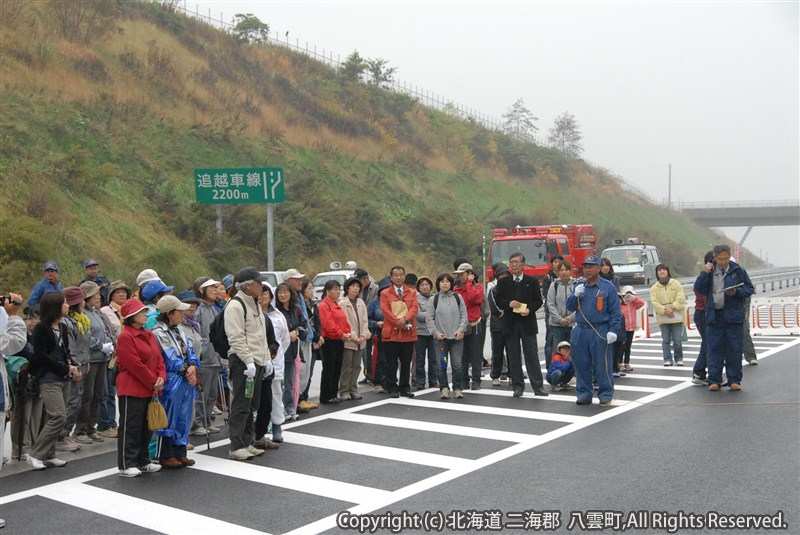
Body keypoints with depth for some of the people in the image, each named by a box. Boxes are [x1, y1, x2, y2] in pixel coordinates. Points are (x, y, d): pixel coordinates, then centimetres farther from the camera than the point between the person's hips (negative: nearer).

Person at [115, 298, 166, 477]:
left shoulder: (149, 335, 13)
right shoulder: (125, 337, -13)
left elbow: (159, 358, 11)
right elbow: (135, 365, -19)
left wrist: (161, 378, -7)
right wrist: (153, 382, -14)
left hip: (150, 389, 8)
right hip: (132, 390, -8)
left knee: (146, 427, 15)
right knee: (130, 427, -2)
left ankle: (143, 461, 25)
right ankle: (126, 465, 6)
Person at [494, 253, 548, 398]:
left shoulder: (532, 282, 6)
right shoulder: (503, 282, 9)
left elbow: (538, 301, 3)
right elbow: (498, 300, 4)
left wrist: (530, 309, -15)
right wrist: (509, 304, -15)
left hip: (527, 323, -2)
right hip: (510, 323, 2)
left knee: (531, 355, -2)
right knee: (513, 357, 4)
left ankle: (538, 386, 1)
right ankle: (517, 386, 12)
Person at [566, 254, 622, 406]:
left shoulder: (608, 287, -1)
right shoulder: (579, 287, 13)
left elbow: (615, 312, -4)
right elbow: (570, 307, 11)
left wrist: (613, 330, -13)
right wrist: (576, 295, -7)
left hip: (600, 332, -5)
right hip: (580, 331, 5)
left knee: (602, 365, 0)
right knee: (581, 364, 8)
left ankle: (606, 394, 11)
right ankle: (584, 394, 19)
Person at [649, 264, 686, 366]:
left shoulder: (676, 284, 4)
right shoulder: (654, 288, 6)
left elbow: (681, 299, -4)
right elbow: (655, 302, -4)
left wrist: (672, 307, -15)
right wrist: (665, 310, -16)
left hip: (676, 316, -1)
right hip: (663, 318, 1)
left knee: (677, 340, -1)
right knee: (665, 340, 2)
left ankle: (679, 358, 15)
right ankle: (667, 359, 9)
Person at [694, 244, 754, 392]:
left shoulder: (738, 271, 4)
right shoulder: (709, 270, 8)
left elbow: (749, 289, 6)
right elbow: (698, 289, 2)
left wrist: (736, 292, -13)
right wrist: (704, 273, -9)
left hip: (733, 317, -1)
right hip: (714, 317, 1)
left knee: (734, 350, 3)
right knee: (714, 350, 3)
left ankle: (734, 380, 12)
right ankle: (714, 381, 9)